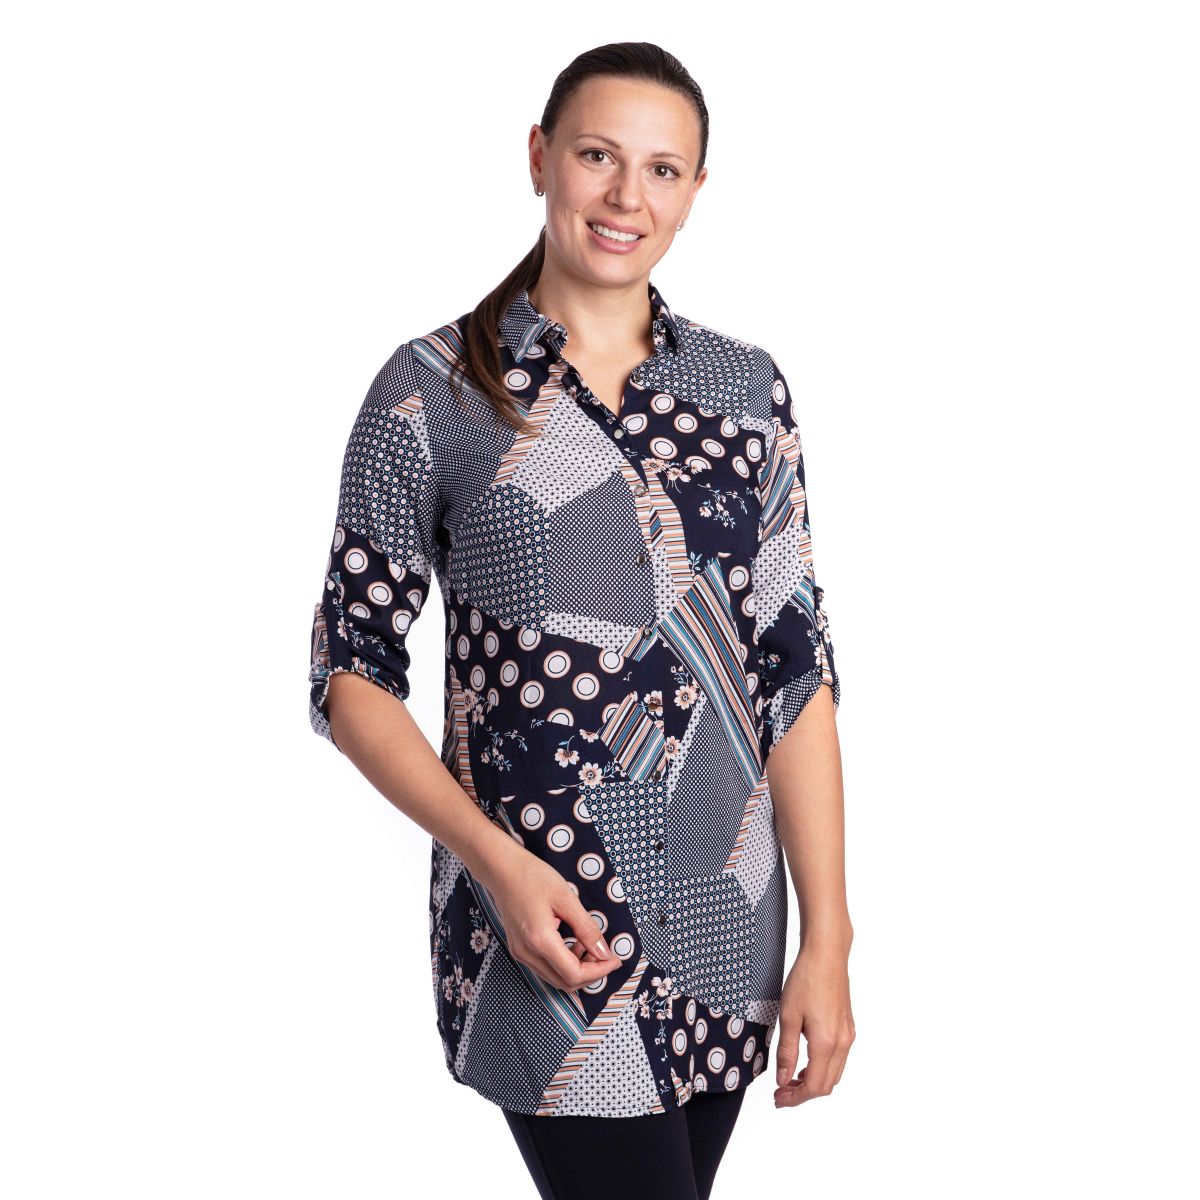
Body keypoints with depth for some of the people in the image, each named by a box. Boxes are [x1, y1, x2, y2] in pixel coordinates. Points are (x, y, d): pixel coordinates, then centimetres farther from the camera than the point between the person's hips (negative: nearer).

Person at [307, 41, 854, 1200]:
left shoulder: (746, 388, 6)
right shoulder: (432, 391, -4)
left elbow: (796, 666, 4)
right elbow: (350, 672, -2)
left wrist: (827, 937, -1)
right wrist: (497, 859, -16)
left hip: (726, 926, 4)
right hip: (543, 928, -4)